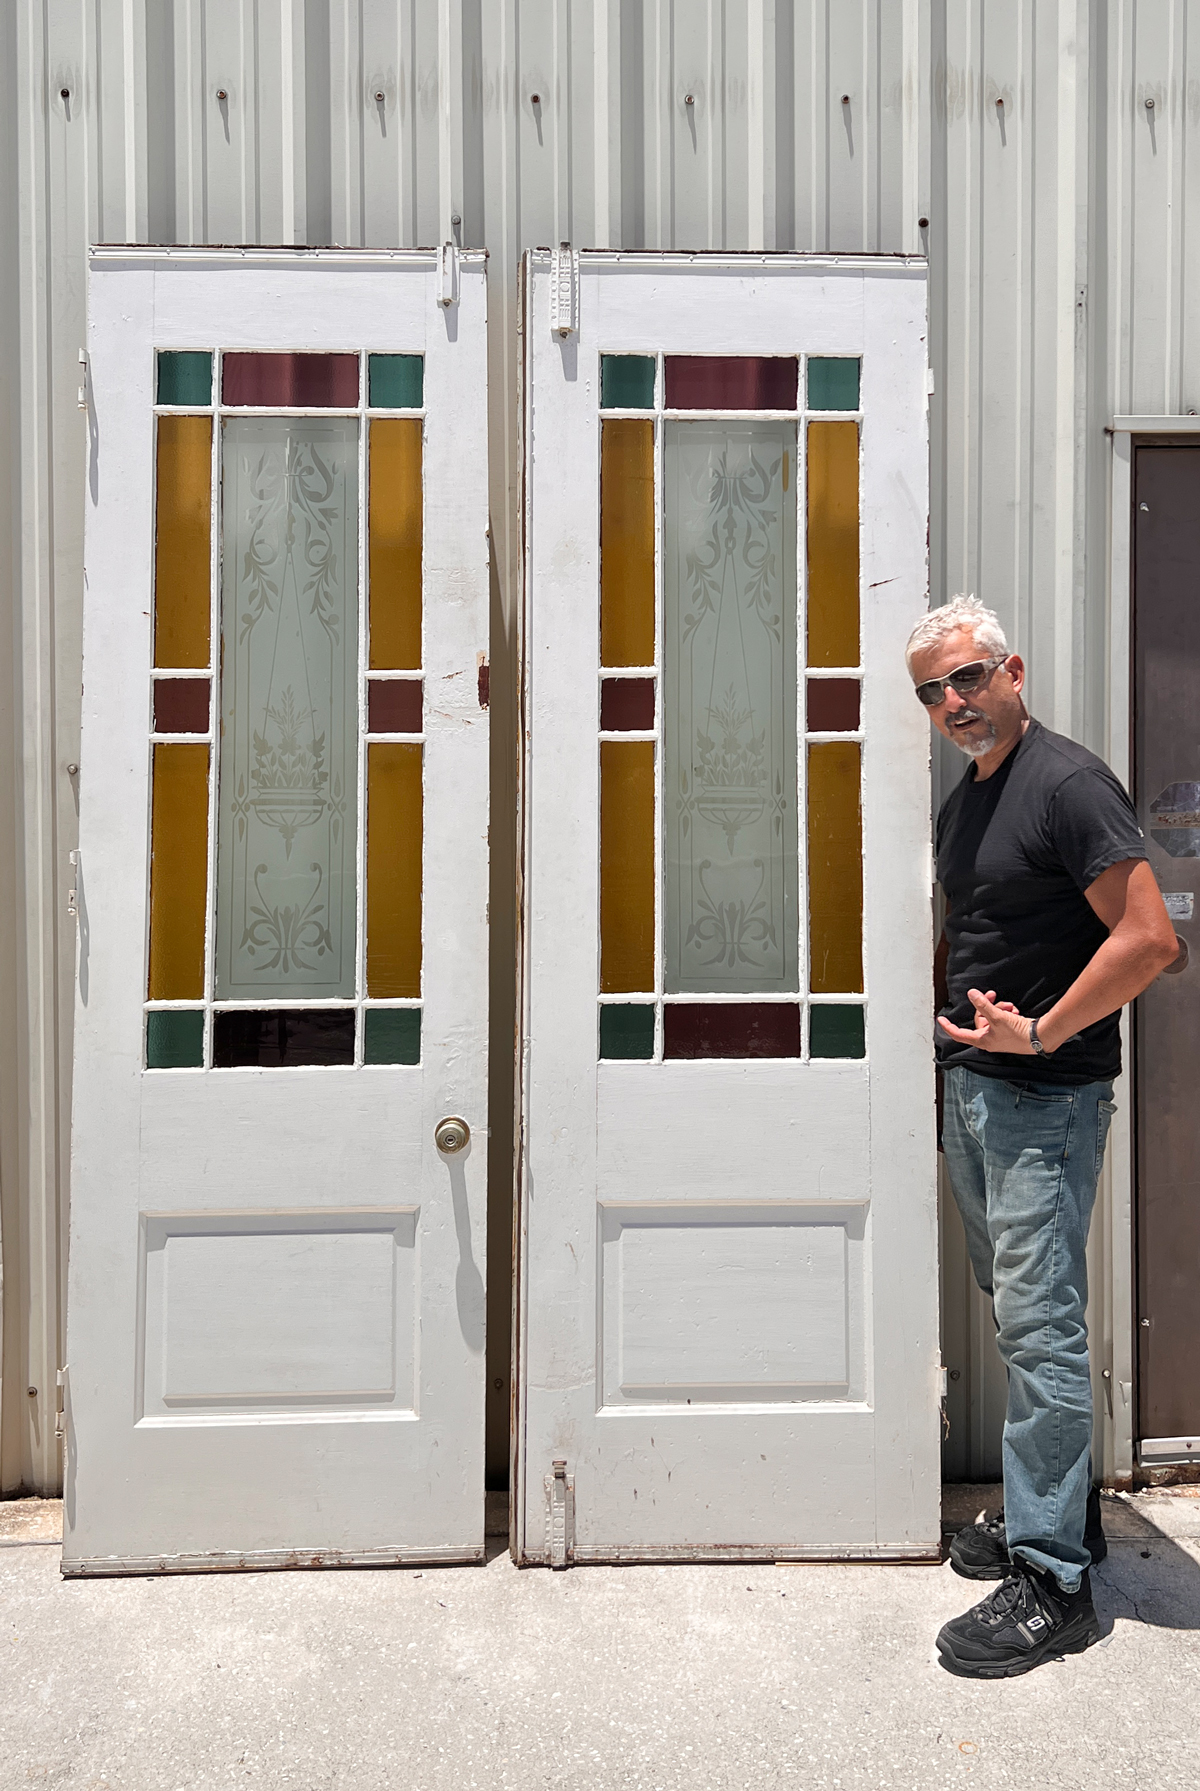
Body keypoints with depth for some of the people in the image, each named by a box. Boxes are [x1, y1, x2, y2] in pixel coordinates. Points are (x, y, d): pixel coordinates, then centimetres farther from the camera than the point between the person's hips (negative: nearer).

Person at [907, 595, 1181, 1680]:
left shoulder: (1069, 784, -13)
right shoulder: (963, 805, 14)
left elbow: (1150, 940, -20)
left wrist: (1040, 1035, -17)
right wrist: (966, 1022, 11)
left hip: (1047, 1099, -9)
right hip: (971, 1087, 9)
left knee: (1040, 1325, -5)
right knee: (1019, 1315, 16)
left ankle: (1050, 1581, 5)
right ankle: (1061, 1511, 31)